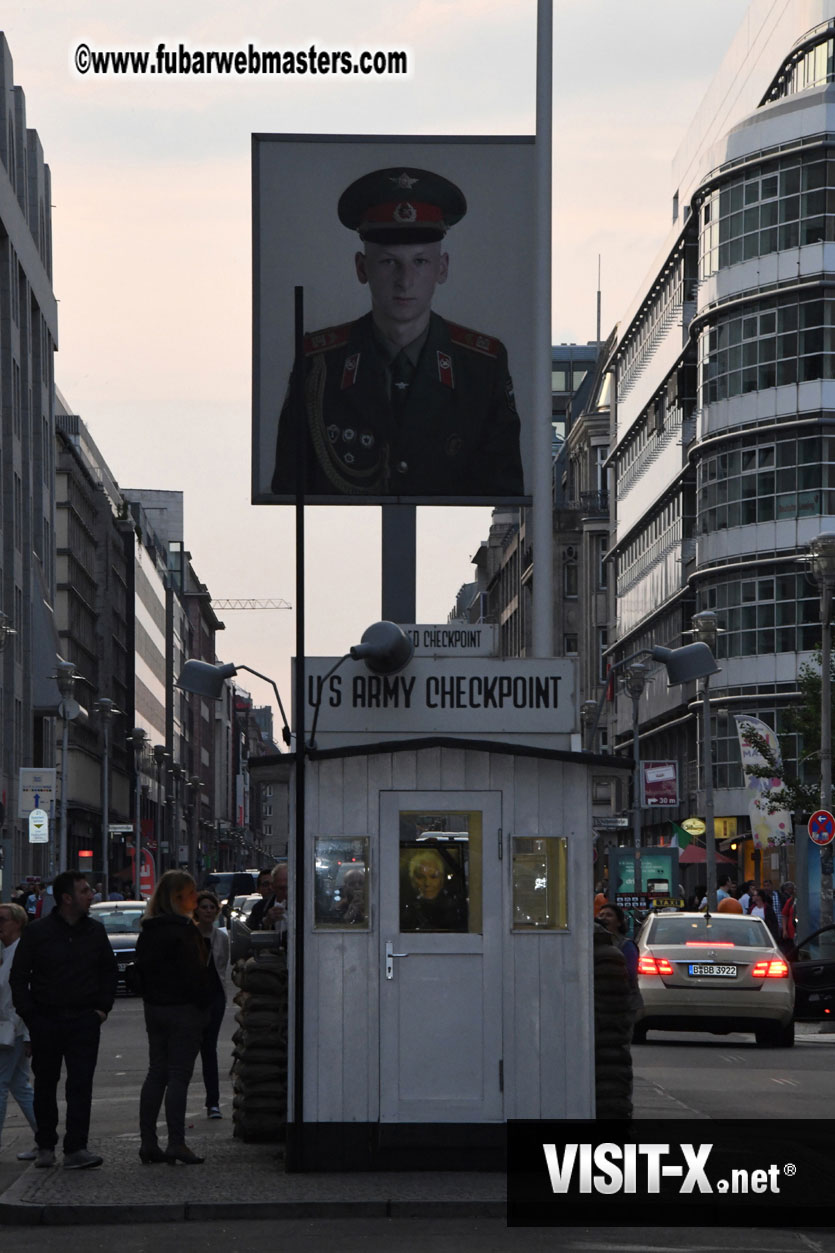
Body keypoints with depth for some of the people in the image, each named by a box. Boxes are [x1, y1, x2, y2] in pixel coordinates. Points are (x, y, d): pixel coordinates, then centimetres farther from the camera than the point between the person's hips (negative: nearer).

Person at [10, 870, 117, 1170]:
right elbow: (19, 976, 1)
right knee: (45, 1085, 9)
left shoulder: (95, 931, 8)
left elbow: (109, 971, 19)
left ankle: (76, 1148, -9)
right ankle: (45, 1146, 20)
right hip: (46, 1020, -1)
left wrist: (103, 1007, 8)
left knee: (81, 1084, -7)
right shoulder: (37, 932, -2)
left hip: (84, 1020, 1)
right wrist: (28, 1013, -6)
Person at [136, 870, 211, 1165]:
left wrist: (150, 999, 16)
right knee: (178, 1076, -5)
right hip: (184, 1009, -8)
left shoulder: (148, 931, 9)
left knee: (156, 1074, 11)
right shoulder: (183, 930, -15)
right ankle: (176, 1144, -6)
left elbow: (142, 969, 13)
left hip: (155, 1008, 8)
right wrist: (203, 1007, -9)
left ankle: (148, 1143, 11)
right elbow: (195, 973, -17)